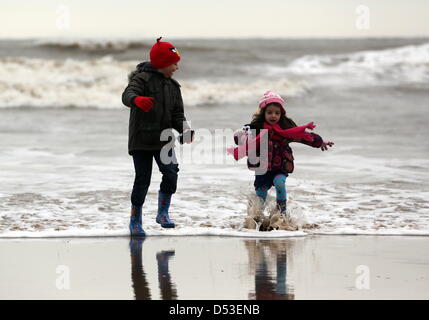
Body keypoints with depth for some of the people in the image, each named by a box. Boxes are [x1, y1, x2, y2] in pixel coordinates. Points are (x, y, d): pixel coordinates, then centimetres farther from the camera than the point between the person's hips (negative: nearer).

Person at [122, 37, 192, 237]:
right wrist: (137, 99, -50)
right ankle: (135, 221, 13)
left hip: (163, 139, 5)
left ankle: (163, 213, 2)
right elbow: (127, 95, -26)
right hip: (141, 139, -5)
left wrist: (183, 128, -8)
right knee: (142, 180, -4)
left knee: (171, 173, -14)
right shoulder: (143, 78, -8)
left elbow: (177, 114, 14)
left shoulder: (173, 86, 13)